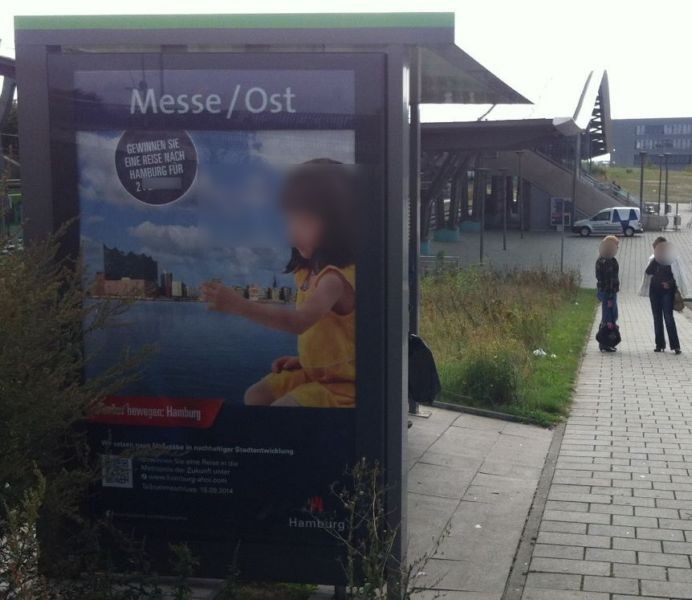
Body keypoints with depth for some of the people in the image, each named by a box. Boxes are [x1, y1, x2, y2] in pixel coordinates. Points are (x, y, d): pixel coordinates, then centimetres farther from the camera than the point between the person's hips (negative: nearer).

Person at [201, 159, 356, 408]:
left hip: (341, 383, -9)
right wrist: (302, 359, 6)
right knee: (255, 395, 6)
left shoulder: (338, 277, -26)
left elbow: (299, 322, -41)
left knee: (280, 405, -20)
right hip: (314, 372, 10)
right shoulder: (309, 271, 5)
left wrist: (239, 305, -45)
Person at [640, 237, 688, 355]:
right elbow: (648, 272, -7)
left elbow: (677, 275, -2)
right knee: (657, 318, 7)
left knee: (668, 317, -12)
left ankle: (675, 345, -11)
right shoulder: (653, 259, 8)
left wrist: (670, 283, -17)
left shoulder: (672, 259, -2)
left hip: (667, 291, -5)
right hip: (655, 291, 5)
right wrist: (655, 260, -14)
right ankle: (660, 344, 13)